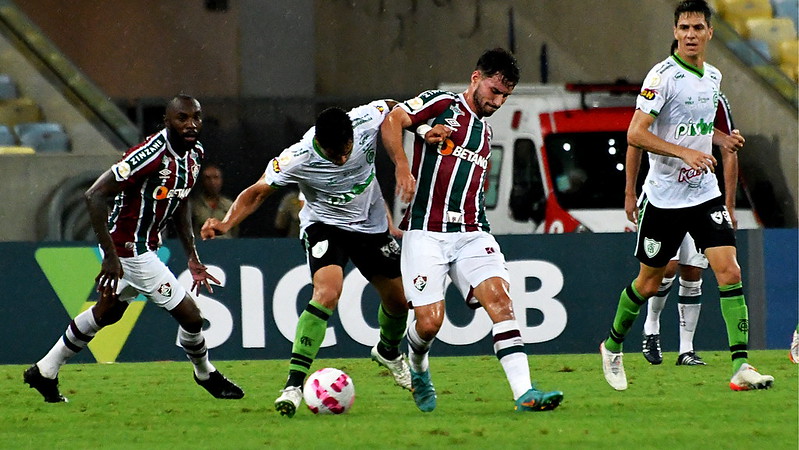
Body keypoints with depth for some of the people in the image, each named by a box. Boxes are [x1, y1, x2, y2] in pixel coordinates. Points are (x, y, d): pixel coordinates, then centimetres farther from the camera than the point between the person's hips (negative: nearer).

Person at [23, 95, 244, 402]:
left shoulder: (194, 154, 0)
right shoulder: (152, 155, -29)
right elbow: (95, 195, -30)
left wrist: (192, 257, 12)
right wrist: (110, 257, -29)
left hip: (147, 246, 10)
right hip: (130, 249, -10)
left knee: (108, 312, 27)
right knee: (190, 317, -1)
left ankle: (45, 372, 41)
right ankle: (205, 375, 28)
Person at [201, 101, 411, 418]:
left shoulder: (368, 120, -25)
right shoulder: (296, 159, -31)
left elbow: (395, 108, -2)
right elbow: (257, 193, -21)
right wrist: (227, 223, -36)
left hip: (371, 224, 5)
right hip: (324, 225, -4)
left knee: (399, 301, 14)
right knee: (327, 292, -29)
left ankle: (388, 352, 49)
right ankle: (294, 384, -29)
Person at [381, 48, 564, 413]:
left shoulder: (485, 133, 22)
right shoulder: (442, 105, 3)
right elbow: (391, 121, -10)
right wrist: (402, 168, -21)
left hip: (471, 232, 5)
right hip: (426, 232, -5)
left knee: (499, 297, -17)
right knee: (429, 321, -11)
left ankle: (524, 393, -26)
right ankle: (418, 371, 25)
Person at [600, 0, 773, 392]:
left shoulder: (713, 77, 8)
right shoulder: (663, 76, -13)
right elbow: (635, 134, -19)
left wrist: (723, 139, 6)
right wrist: (685, 153, -26)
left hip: (705, 194, 5)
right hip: (664, 196, -5)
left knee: (729, 272, -11)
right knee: (648, 283, 9)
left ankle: (741, 367, -15)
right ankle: (612, 347, 34)